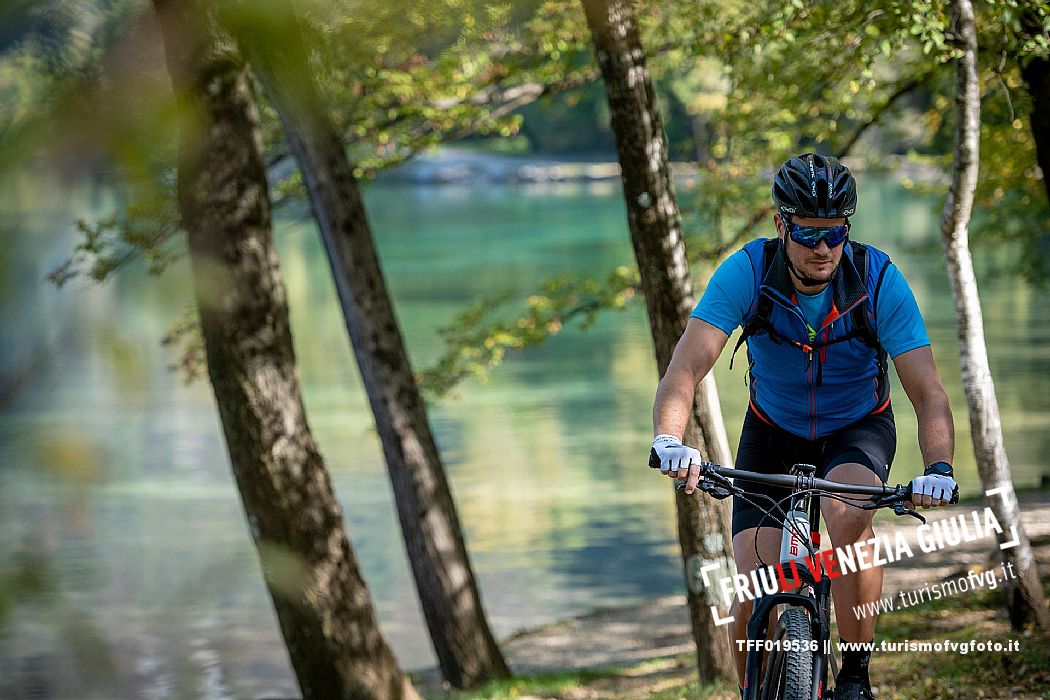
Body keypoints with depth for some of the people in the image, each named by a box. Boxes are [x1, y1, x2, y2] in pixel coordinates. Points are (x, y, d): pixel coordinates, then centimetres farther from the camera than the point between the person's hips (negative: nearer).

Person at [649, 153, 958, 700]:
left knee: (846, 514, -35)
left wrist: (938, 468, -45)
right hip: (773, 433, 1)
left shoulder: (880, 280, -25)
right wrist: (668, 440, -52)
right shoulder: (747, 272, -25)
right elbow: (686, 367, -32)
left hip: (858, 430, -1)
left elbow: (928, 393, -26)